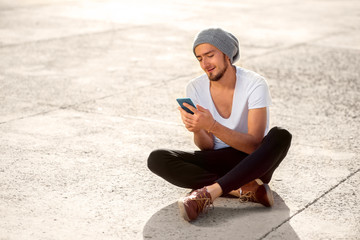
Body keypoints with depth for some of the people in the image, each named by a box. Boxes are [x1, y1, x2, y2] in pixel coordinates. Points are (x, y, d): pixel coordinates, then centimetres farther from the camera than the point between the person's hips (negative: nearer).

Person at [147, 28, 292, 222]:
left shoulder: (255, 84, -17)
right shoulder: (195, 88, -6)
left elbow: (254, 144, -24)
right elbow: (206, 147, -5)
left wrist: (211, 125, -36)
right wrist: (197, 130, -28)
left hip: (253, 163, -3)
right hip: (219, 161, 3)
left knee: (280, 135, -35)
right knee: (157, 159, -21)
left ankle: (210, 191, -36)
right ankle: (246, 189, -27)